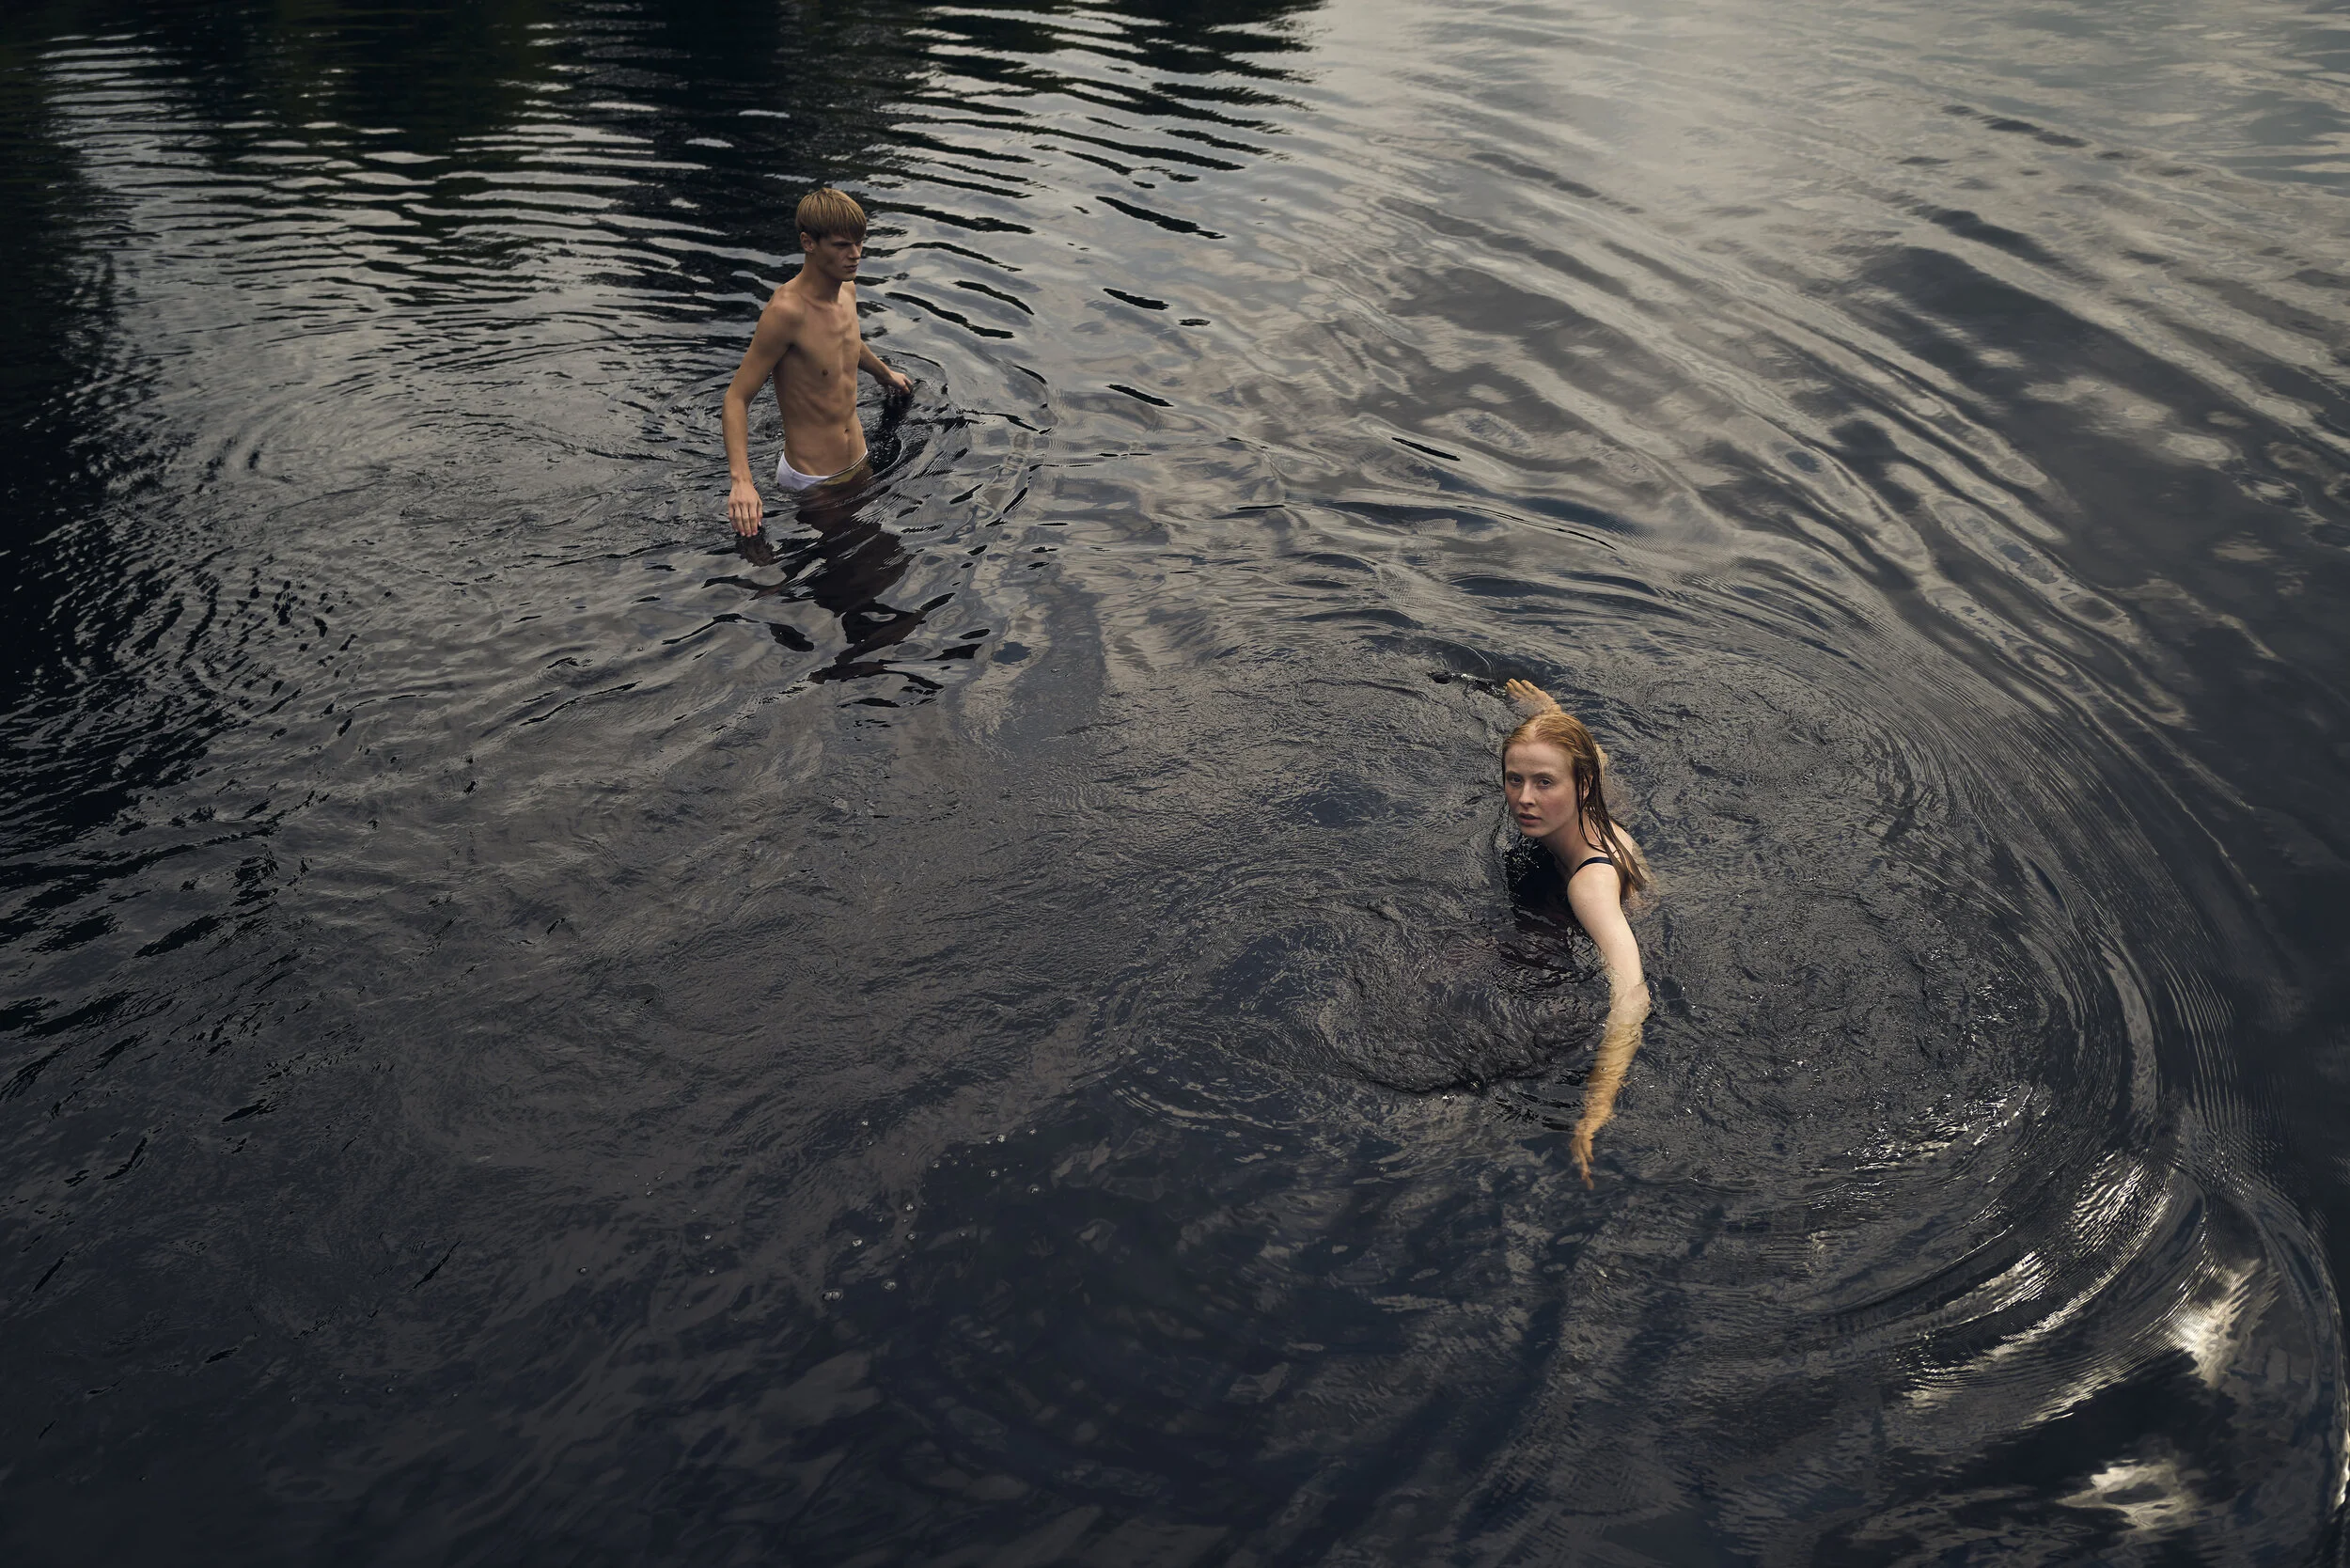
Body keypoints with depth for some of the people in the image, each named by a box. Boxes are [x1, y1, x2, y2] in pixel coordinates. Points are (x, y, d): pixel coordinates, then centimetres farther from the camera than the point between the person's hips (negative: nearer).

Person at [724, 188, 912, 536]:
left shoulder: (847, 289, -1)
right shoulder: (786, 310, -25)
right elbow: (737, 398, -23)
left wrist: (884, 373, 43)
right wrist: (741, 480, -36)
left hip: (859, 463, 8)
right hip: (812, 481, -7)